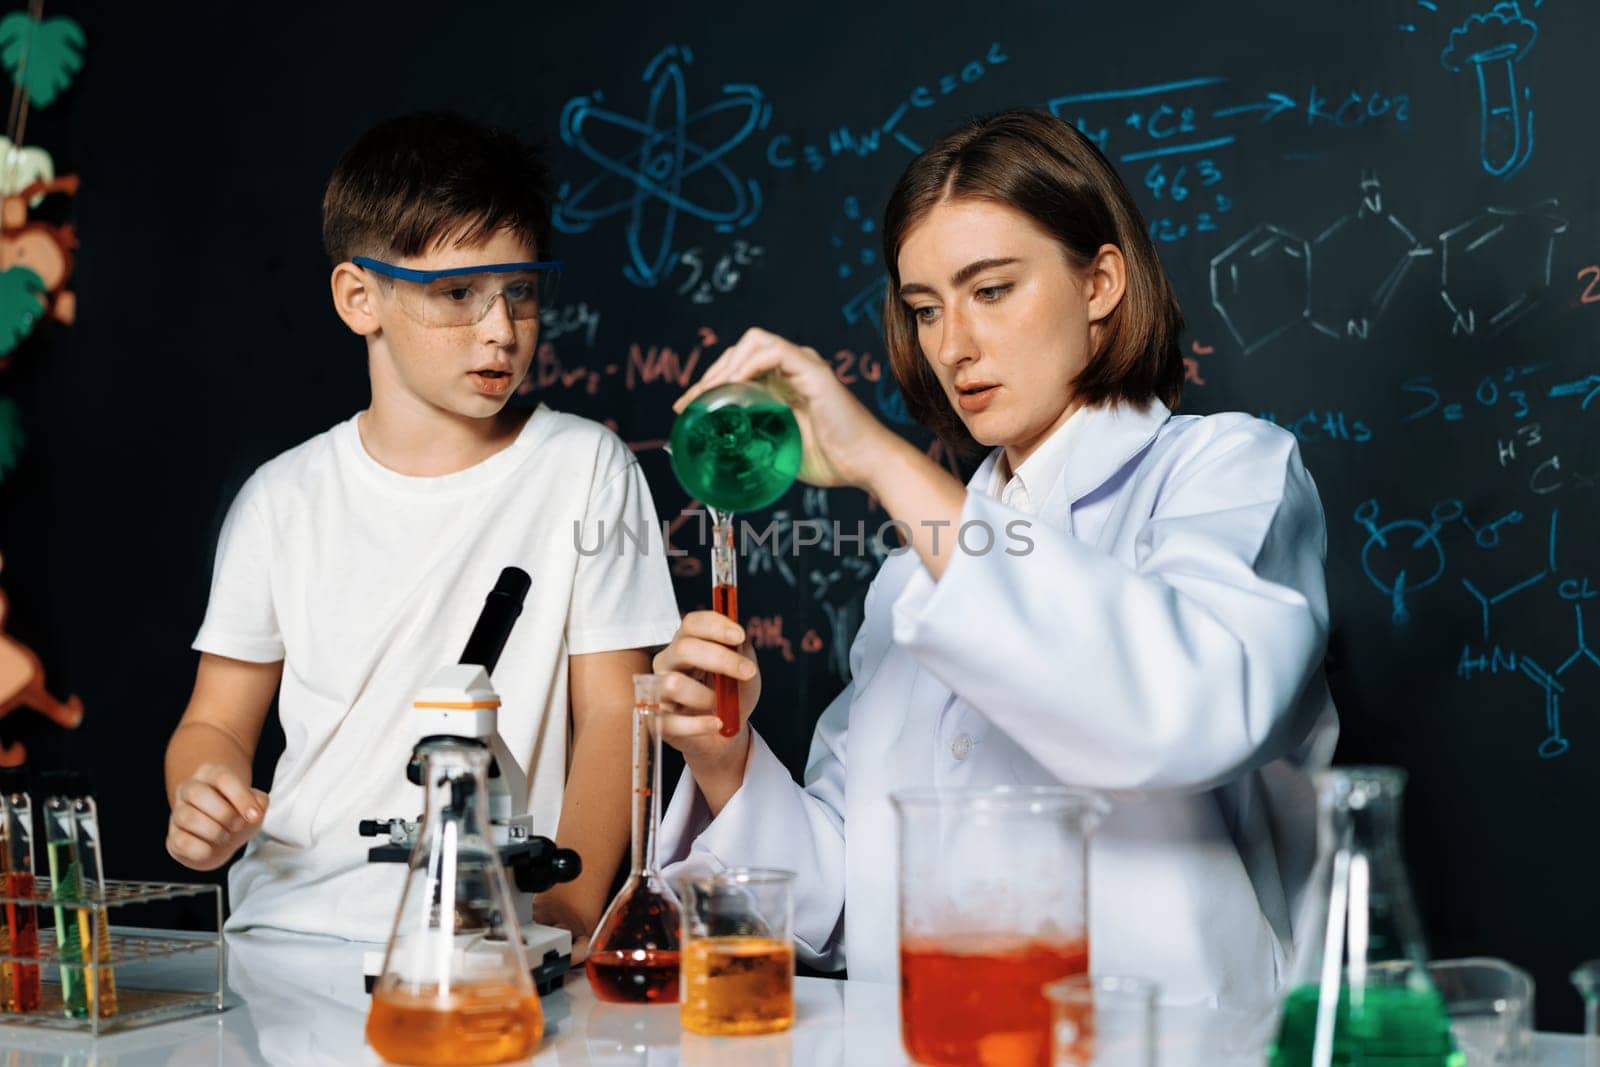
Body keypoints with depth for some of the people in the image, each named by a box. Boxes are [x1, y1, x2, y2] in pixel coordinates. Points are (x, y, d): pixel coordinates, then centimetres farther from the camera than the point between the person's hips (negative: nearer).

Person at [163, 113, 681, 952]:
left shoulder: (583, 468, 3)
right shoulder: (284, 500, 9)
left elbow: (612, 714, 0)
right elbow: (218, 722, 15)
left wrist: (566, 916, -13)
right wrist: (201, 802, -7)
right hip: (284, 930, 2)